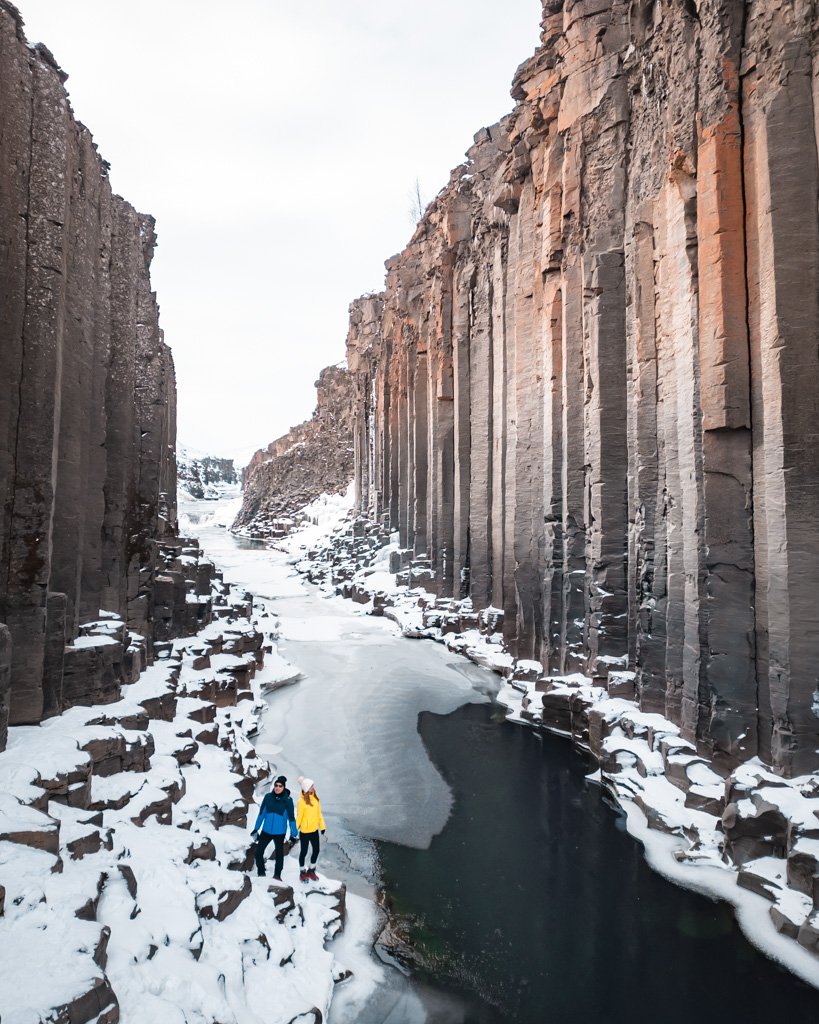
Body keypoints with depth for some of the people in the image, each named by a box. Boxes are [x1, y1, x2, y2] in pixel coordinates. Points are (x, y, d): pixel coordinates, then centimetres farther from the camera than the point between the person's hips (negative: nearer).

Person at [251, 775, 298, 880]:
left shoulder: (288, 800, -11)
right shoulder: (268, 797, -6)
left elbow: (291, 817, -5)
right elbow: (261, 813, 6)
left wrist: (294, 833, -2)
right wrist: (256, 828, 10)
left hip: (280, 832, -2)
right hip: (266, 831, 2)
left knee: (279, 854, 11)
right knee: (258, 852, 0)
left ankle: (277, 875, 31)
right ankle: (261, 873, 23)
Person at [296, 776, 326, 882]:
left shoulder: (315, 797, -3)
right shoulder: (302, 801, -21)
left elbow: (319, 813, 6)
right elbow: (299, 817, -14)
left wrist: (322, 826, 7)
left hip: (314, 830, 6)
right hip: (305, 831, -6)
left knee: (316, 850, 14)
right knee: (303, 851, 10)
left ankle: (311, 870, 35)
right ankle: (302, 872, 31)